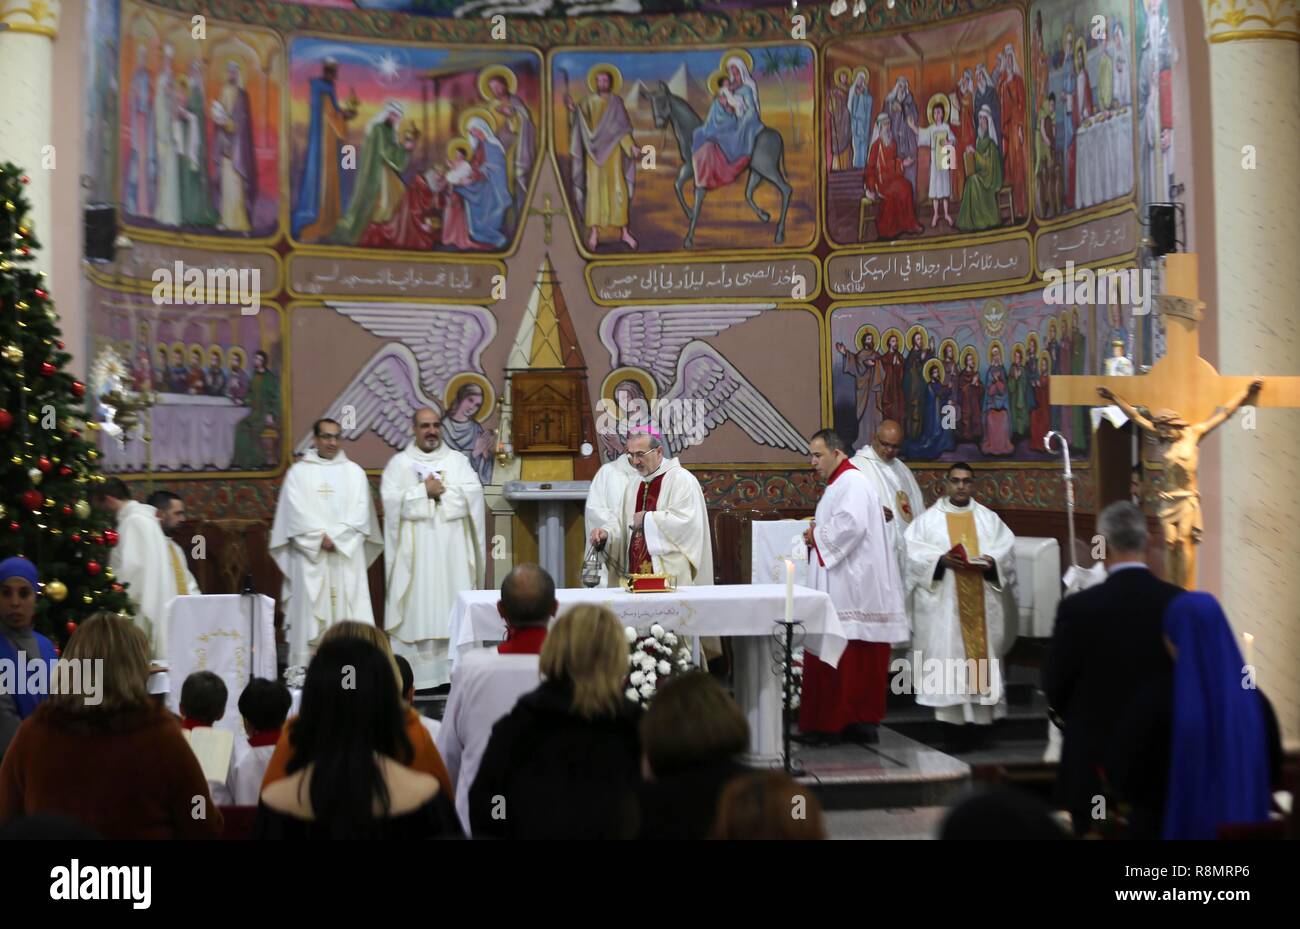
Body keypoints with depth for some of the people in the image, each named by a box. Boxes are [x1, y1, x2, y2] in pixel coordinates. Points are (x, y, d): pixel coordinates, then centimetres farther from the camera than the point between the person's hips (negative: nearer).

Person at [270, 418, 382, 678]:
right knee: (310, 610, -4)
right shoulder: (298, 472, 7)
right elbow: (297, 511, -3)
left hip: (346, 555, 1)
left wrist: (336, 537, -10)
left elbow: (360, 511, 1)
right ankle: (306, 671, -2)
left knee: (348, 609, -4)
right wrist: (320, 538, -12)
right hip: (309, 554, -1)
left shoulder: (354, 472, 10)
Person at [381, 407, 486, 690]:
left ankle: (457, 670, 2)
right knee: (416, 610, -3)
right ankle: (413, 674, -1)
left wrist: (439, 489, -8)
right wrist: (425, 491, -10)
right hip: (415, 551, -1)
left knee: (455, 609, -1)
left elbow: (474, 494, -4)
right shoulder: (399, 463, 7)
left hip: (451, 550, 1)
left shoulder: (457, 460, 11)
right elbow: (391, 500, -7)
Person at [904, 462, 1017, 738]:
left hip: (981, 602, 2)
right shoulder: (928, 518, 5)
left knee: (983, 650, 1)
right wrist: (940, 560, -19)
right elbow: (914, 551, -4)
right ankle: (949, 713, -3)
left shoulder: (988, 517, 13)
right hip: (943, 602, -2)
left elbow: (1007, 547, 5)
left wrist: (992, 561, -15)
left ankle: (983, 711, 7)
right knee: (946, 652, -6)